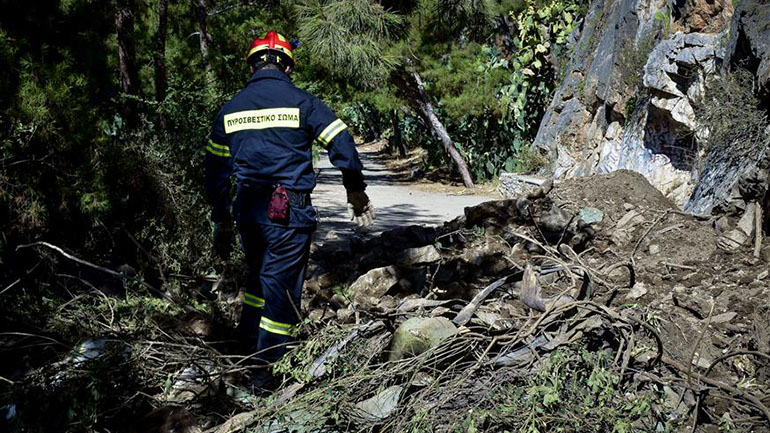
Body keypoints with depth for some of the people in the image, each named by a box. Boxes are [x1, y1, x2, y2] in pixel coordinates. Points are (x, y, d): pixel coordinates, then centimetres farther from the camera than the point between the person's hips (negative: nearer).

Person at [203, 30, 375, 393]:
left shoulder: (230, 109, 10)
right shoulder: (302, 102, -3)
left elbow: (215, 171, 14)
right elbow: (344, 147, -6)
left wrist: (222, 222, 23)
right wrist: (356, 193, 9)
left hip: (247, 211, 5)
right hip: (289, 213, -4)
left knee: (257, 275, 27)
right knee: (281, 286, 6)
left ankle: (245, 346, 36)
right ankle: (264, 370, 11)